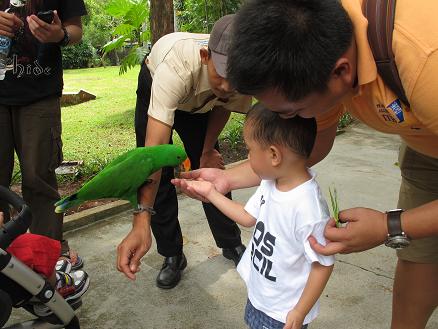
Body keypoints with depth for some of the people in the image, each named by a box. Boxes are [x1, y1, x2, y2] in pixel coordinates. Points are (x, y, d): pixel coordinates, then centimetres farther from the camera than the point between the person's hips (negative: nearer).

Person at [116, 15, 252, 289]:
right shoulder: (177, 67, -48)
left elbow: (223, 106, -9)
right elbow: (154, 147, -54)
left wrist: (208, 150, -7)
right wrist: (141, 223, -60)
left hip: (198, 100, 3)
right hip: (155, 87, -2)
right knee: (159, 175, -8)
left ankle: (231, 244, 20)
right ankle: (172, 255, 11)